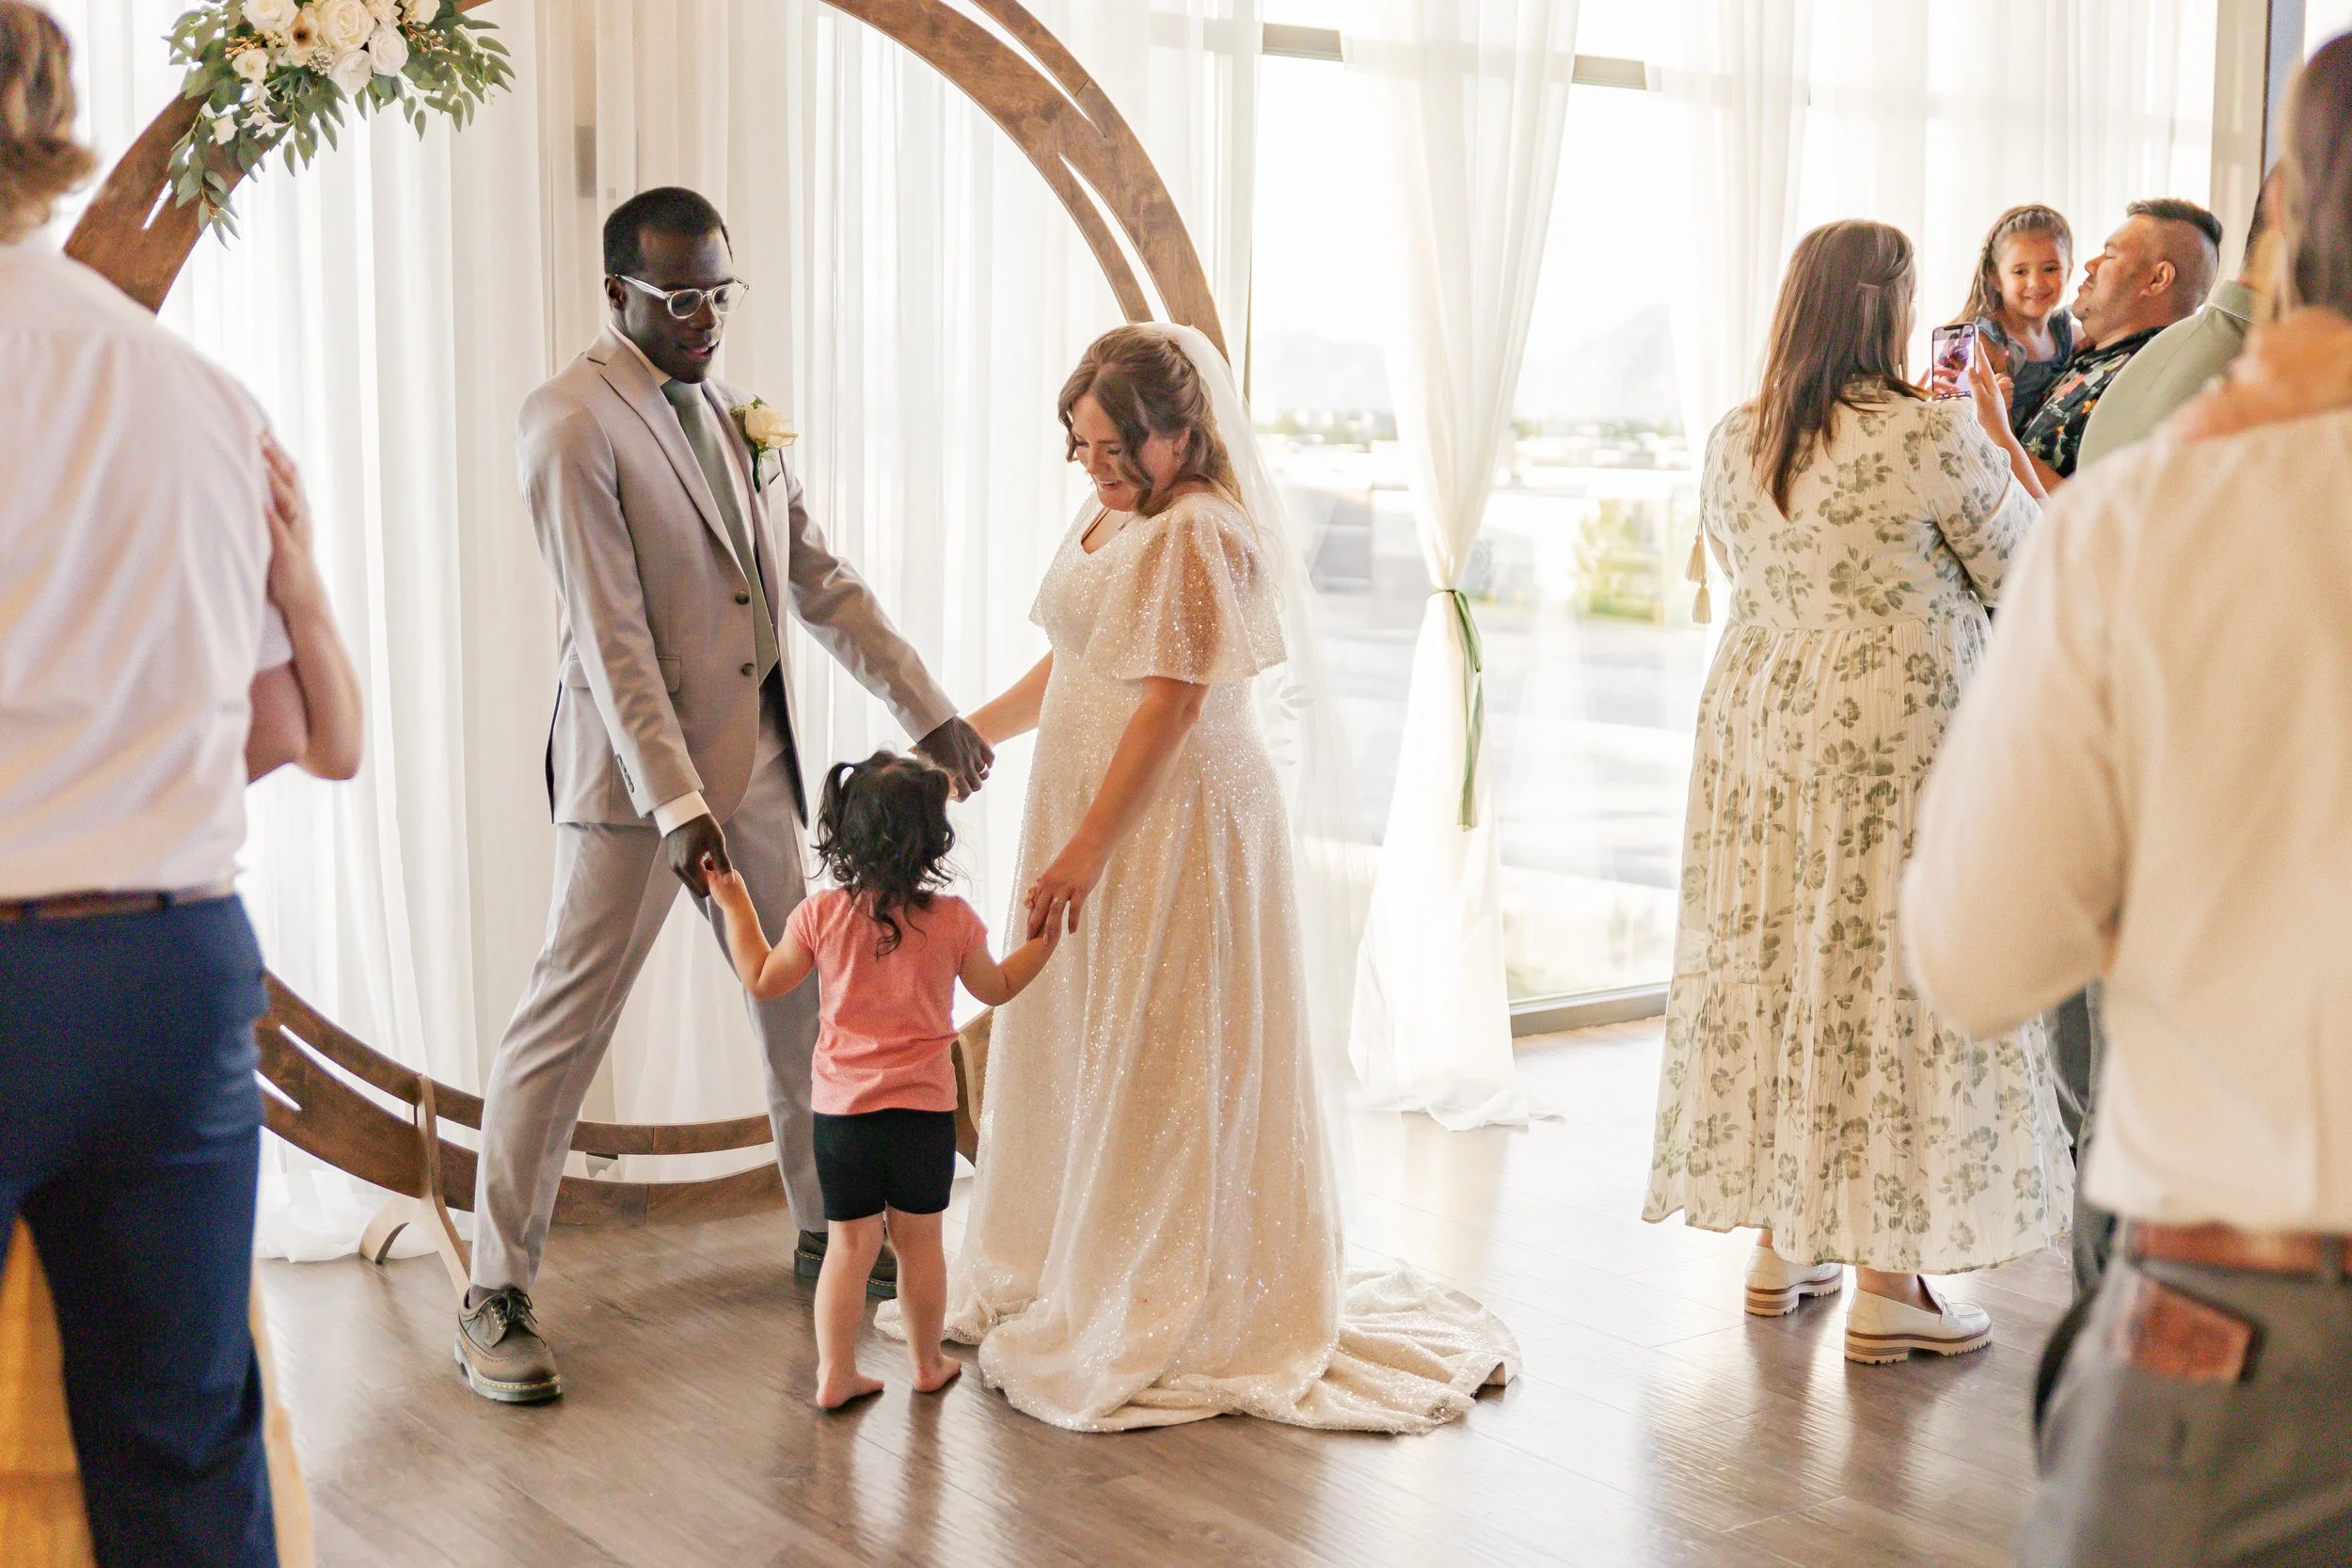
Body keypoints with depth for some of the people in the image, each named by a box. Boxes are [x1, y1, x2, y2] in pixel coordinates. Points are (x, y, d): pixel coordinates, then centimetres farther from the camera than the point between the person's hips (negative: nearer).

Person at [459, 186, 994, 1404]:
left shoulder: (738, 419, 11)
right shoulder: (572, 423, -13)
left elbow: (822, 583, 15)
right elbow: (609, 634, -19)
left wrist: (929, 711, 9)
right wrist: (677, 802, -25)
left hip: (757, 760, 8)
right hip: (638, 770, -8)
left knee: (804, 1003, 16)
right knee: (564, 1024, -3)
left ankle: (826, 1229, 34)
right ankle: (496, 1298, 7)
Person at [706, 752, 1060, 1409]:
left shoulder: (822, 915, -6)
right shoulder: (953, 919, -7)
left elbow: (762, 980, 8)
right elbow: (998, 987, 10)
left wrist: (734, 905, 16)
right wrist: (1047, 935, 22)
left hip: (841, 1108, 1)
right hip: (924, 1108, -1)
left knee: (848, 1243, 9)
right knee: (919, 1238, 13)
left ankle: (835, 1374, 11)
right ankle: (927, 1363, 27)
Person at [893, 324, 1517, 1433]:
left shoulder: (1198, 534, -18)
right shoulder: (1111, 517, 11)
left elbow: (1169, 708, -21)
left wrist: (1085, 850, -21)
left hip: (1173, 828, -9)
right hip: (1092, 817, 9)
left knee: (1158, 1066, -1)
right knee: (1076, 1043, 16)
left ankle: (1168, 1318, 11)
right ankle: (1056, 1271, 31)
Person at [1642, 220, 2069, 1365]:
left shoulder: (1732, 441, 4)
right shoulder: (1933, 435, -15)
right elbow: (2026, 570, -5)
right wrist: (1994, 436, 8)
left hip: (1756, 721, 6)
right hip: (1894, 735, -6)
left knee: (1774, 963, 14)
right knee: (1890, 979, 0)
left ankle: (1777, 1246, 24)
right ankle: (1885, 1281, 6)